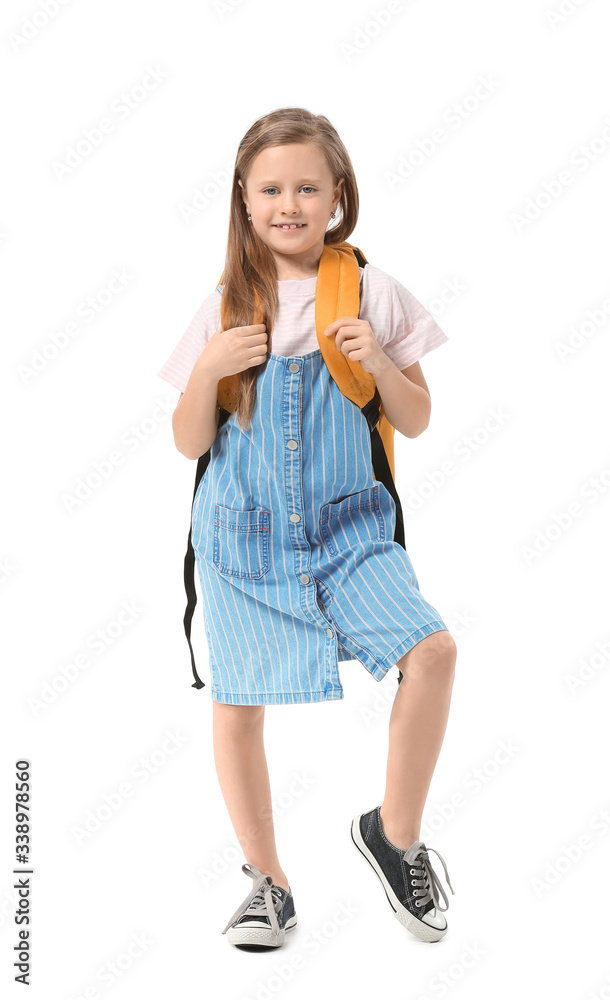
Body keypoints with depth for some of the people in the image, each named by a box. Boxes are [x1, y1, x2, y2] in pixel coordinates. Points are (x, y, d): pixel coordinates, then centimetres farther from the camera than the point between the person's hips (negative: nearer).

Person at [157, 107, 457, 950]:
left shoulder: (371, 293, -1)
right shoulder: (227, 306, 0)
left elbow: (416, 422, 4)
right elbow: (189, 444, 2)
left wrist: (377, 360, -14)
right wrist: (209, 369, -15)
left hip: (346, 526, 0)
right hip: (244, 533, 1)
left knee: (432, 651, -21)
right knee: (238, 706, 3)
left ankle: (396, 833, 3)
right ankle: (267, 882, 25)